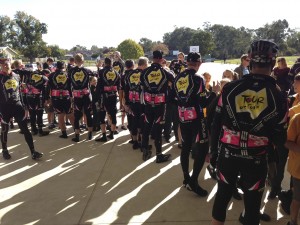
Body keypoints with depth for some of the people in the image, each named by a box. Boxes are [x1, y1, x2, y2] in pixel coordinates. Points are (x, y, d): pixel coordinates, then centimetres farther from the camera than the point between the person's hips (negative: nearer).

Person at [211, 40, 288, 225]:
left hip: (228, 154, 2)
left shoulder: (230, 88, -8)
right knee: (252, 205, 16)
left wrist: (215, 146, 11)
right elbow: (280, 139, -4)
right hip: (256, 159, -1)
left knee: (222, 196, 21)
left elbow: (217, 122, -2)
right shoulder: (278, 96, -9)